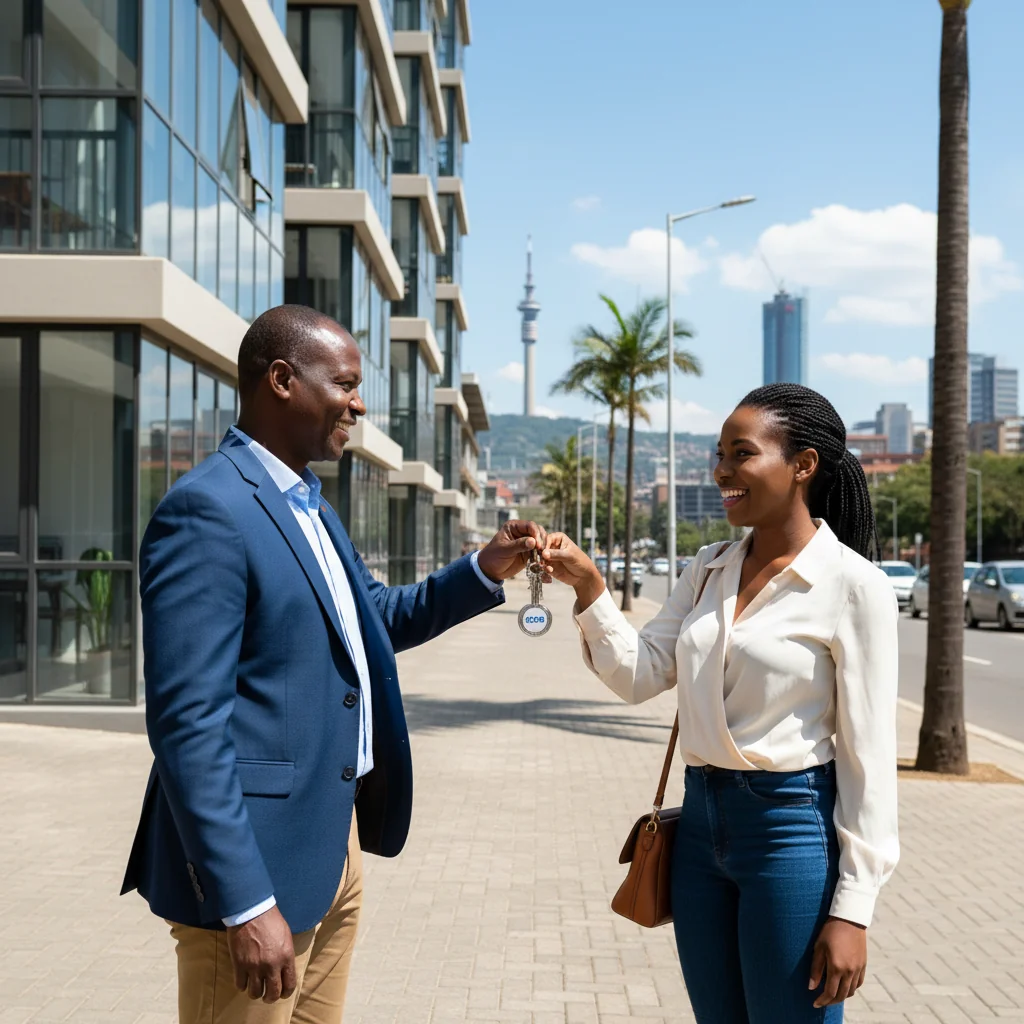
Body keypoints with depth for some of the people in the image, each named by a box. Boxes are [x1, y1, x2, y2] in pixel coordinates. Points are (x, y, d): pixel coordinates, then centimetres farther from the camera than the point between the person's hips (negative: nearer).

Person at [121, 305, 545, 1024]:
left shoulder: (309, 505, 13)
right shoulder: (207, 510, -17)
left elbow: (379, 618, 26)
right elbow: (188, 721, -22)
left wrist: (485, 572, 10)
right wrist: (245, 903, -23)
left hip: (334, 842, 9)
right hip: (256, 858, -9)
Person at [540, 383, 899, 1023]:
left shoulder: (854, 585, -12)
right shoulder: (709, 570, 7)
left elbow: (870, 754, -12)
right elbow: (641, 676, 4)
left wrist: (853, 909, -14)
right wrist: (588, 586, -10)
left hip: (793, 831, -6)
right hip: (701, 822, 6)